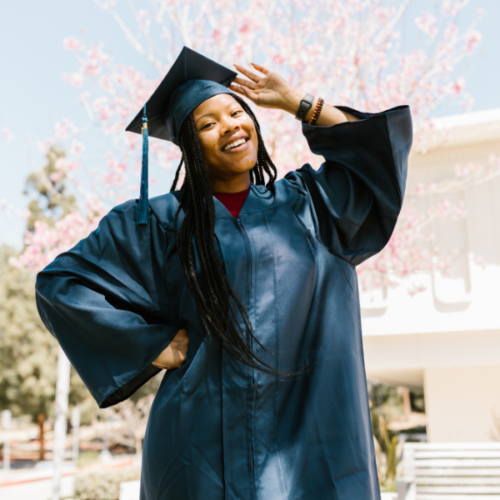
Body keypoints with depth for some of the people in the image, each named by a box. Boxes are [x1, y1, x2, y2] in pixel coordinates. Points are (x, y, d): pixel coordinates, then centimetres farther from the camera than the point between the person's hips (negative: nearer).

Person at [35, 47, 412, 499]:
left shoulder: (303, 201, 11)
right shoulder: (163, 221, 4)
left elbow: (378, 145, 11)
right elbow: (62, 281, 4)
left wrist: (295, 102, 8)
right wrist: (153, 345, -3)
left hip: (308, 431, 2)